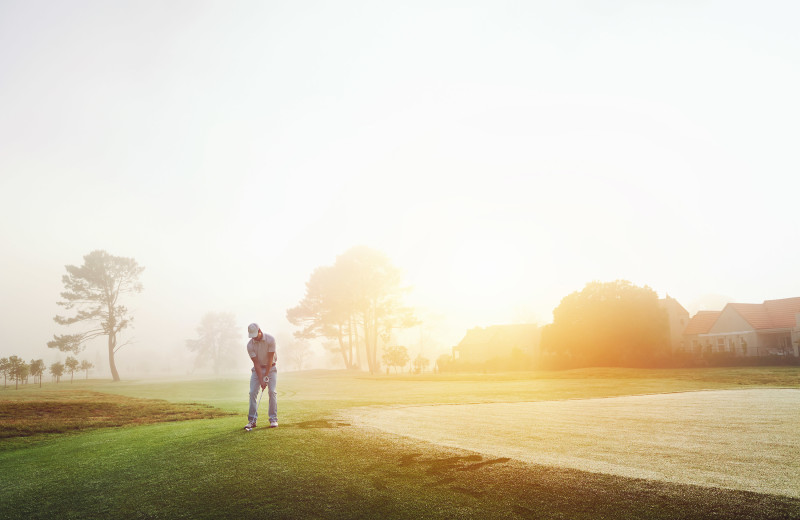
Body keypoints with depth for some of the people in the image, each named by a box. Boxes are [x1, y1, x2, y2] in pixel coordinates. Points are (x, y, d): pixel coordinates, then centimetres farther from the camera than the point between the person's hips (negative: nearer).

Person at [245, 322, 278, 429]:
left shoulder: (270, 339, -20)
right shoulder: (250, 345, -15)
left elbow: (270, 359, -18)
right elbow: (256, 363, -16)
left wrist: (266, 376, -19)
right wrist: (261, 380, -20)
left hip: (270, 367, -2)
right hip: (257, 368, 2)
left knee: (272, 391, -12)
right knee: (253, 392, -9)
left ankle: (273, 419, -5)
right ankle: (252, 420, -3)